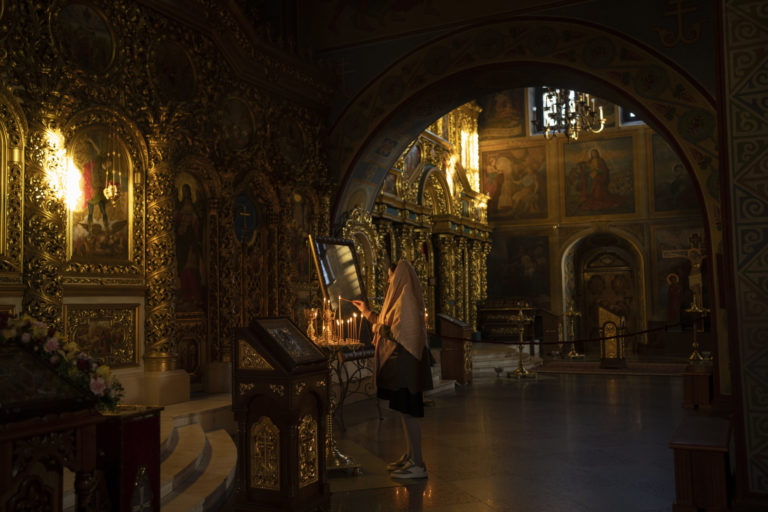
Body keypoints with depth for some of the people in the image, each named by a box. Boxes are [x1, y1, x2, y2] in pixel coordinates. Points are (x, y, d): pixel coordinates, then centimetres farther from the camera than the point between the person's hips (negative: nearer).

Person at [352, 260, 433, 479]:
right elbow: (389, 324, 24)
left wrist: (379, 328, -5)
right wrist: (367, 312, 30)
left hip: (405, 363, -10)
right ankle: (410, 456, 26)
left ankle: (418, 464, -3)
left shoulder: (406, 299, -16)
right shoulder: (402, 297, 15)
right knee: (406, 410, 16)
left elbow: (399, 332, -22)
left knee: (408, 411, -7)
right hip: (401, 363, 10)